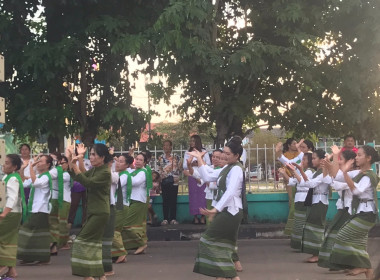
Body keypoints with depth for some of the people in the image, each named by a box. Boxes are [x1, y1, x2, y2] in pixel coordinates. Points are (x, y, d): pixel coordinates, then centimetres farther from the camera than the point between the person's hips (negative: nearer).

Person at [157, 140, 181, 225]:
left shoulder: (175, 157, 2)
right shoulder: (161, 158, 8)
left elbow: (177, 169, 2)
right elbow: (159, 170, 11)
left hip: (173, 181, -2)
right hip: (164, 181, 2)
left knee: (173, 200, 0)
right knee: (165, 200, 3)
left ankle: (173, 219, 4)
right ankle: (165, 219, 6)